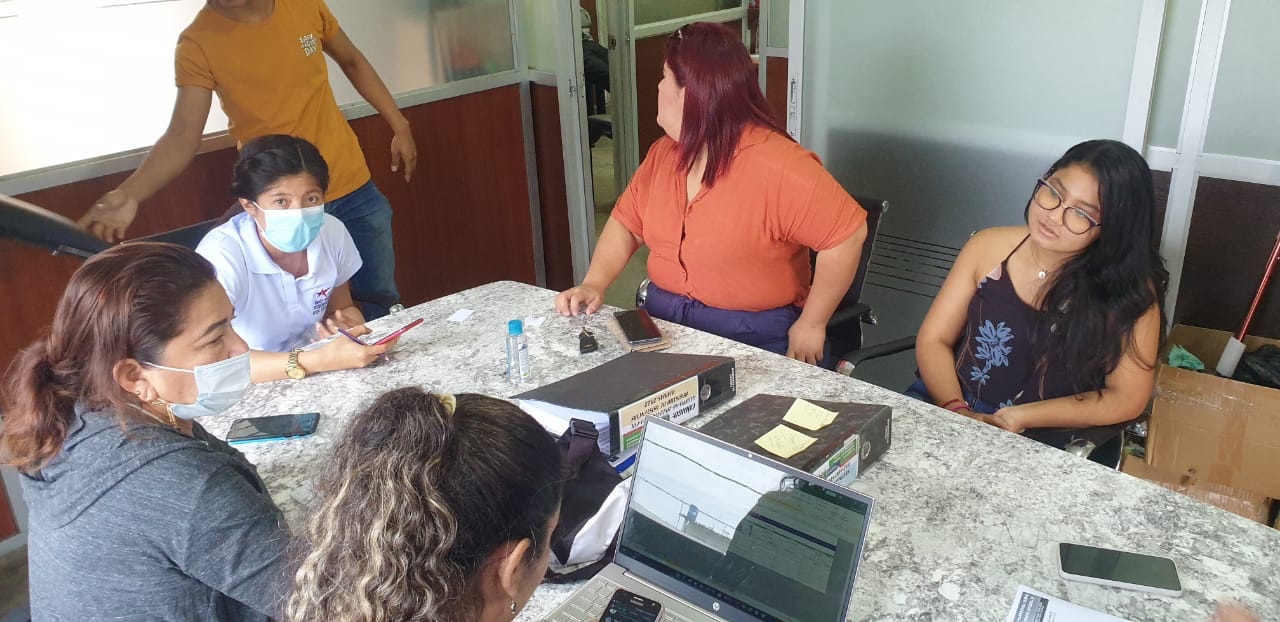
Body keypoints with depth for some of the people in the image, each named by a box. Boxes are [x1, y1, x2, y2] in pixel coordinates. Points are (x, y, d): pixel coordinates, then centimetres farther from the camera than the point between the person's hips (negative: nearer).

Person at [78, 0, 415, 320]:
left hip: (352, 187, 3)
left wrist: (399, 125, 11)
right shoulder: (198, 43, -13)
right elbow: (182, 135, -20)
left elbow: (352, 62, 12)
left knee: (380, 298, 14)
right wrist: (129, 195, -36)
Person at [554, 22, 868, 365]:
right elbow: (626, 223, 14)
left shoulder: (776, 164, -18)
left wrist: (811, 326, -13)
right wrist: (594, 284, -2)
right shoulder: (663, 152, 6)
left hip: (753, 343, -5)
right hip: (661, 324, 6)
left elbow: (847, 233, -17)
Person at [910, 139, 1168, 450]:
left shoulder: (1130, 288, -8)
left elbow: (1126, 398, -6)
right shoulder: (989, 246, 0)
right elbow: (934, 340, 2)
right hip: (947, 405, 2)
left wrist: (1019, 418, -15)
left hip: (1046, 444, -2)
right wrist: (956, 410, -15)